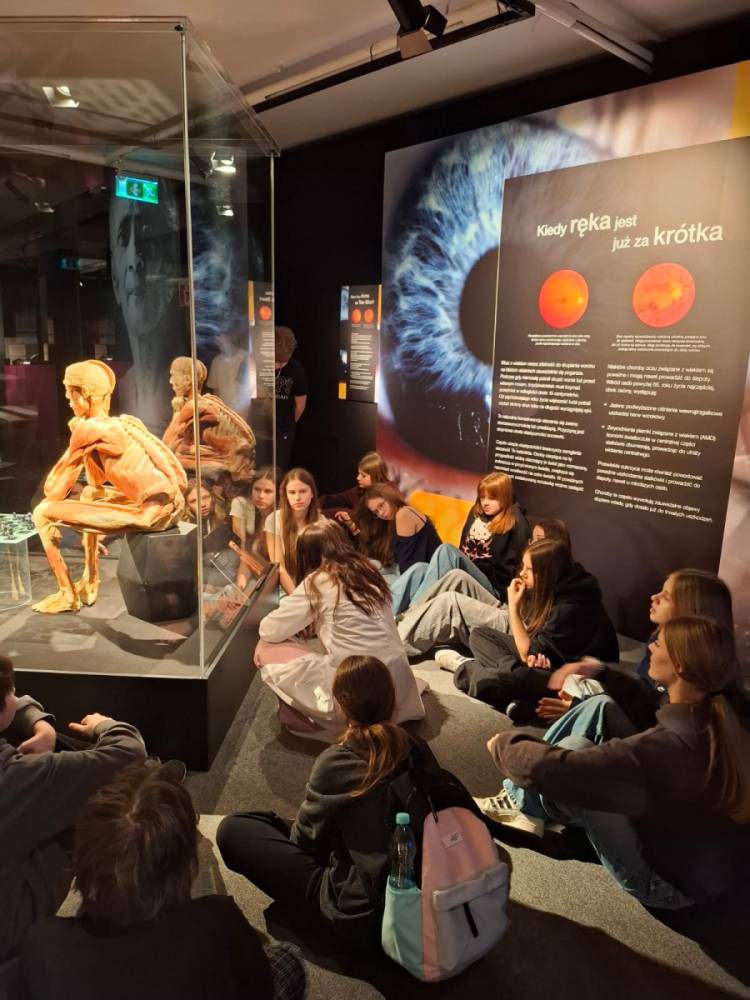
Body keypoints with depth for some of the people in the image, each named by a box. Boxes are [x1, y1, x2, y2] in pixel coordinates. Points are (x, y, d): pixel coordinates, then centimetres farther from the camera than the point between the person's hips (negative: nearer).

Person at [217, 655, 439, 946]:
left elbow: (304, 836, -3)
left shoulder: (336, 761, -17)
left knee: (232, 830, -4)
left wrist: (289, 825, 21)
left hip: (364, 917, -5)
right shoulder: (418, 749, -3)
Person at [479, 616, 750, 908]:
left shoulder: (669, 745, -35)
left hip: (673, 883, -7)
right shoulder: (720, 719, -9)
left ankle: (523, 803, 12)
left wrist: (506, 744, -13)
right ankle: (534, 803, 15)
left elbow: (555, 770, -33)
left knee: (575, 749, -19)